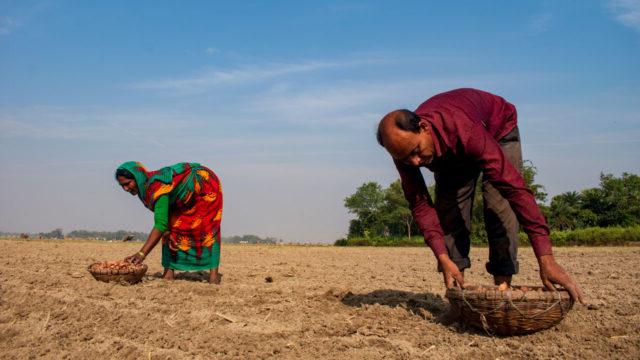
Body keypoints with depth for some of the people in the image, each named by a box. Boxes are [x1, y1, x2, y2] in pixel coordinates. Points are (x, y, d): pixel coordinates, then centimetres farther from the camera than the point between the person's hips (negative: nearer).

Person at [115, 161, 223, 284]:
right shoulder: (145, 186, -14)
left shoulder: (157, 186, -39)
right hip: (185, 192, 8)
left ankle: (213, 273, -9)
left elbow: (160, 224, -43)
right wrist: (167, 234, -17)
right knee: (170, 225, -4)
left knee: (207, 228, -14)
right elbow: (162, 217, -1)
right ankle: (169, 272, -6)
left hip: (205, 183, -8)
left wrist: (141, 254, -47)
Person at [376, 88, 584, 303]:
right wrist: (444, 259, -35)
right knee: (449, 212, -8)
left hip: (498, 130, -4)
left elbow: (514, 187, -51)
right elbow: (420, 205, -25)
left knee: (500, 209, -20)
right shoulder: (404, 146, -32)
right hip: (450, 153, 4)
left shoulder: (464, 130, -48)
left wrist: (546, 259, -53)